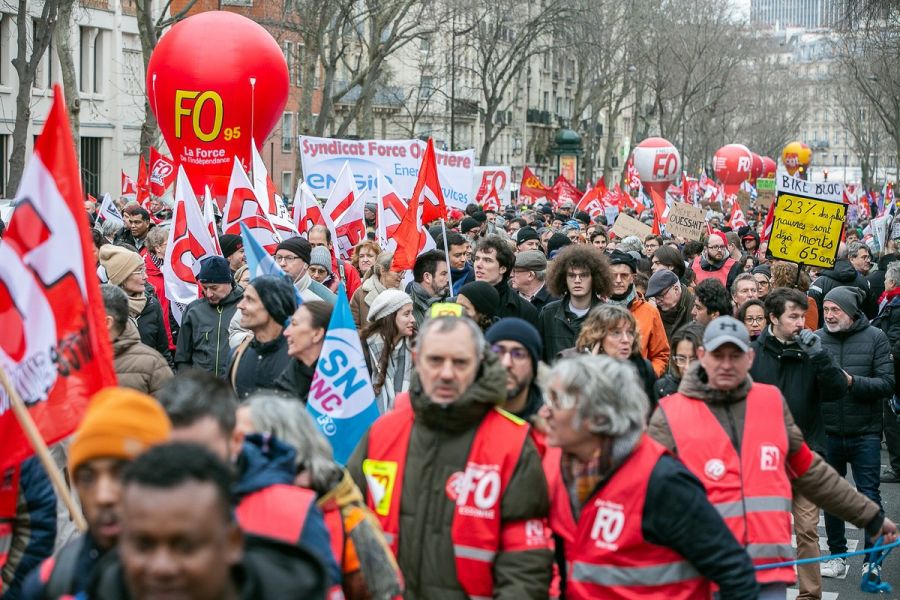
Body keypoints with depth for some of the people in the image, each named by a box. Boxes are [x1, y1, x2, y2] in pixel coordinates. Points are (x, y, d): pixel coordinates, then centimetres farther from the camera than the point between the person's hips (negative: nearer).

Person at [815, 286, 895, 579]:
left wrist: (852, 382, -21)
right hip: (828, 432, 2)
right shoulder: (816, 339, -2)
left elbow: (888, 384, -9)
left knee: (869, 495, 0)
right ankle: (837, 555, 25)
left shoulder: (875, 338, -4)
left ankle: (872, 560, 9)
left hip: (865, 433, -2)